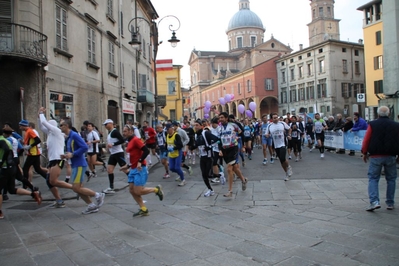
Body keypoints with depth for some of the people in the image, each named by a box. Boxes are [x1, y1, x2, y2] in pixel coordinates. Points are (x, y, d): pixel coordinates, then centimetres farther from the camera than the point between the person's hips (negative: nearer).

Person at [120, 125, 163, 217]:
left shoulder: (136, 140, -12)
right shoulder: (130, 142, 16)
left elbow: (146, 151, -21)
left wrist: (140, 162, -27)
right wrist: (127, 166, 21)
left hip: (139, 169, -10)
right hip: (133, 169, 10)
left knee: (138, 191, -10)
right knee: (132, 190, 6)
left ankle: (157, 189, 12)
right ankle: (144, 210, 13)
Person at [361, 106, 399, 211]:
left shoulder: (372, 124, -2)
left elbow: (366, 140, -5)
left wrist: (365, 153, 6)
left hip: (375, 156, -2)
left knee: (373, 178, 4)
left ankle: (374, 201, -10)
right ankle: (390, 203, 19)